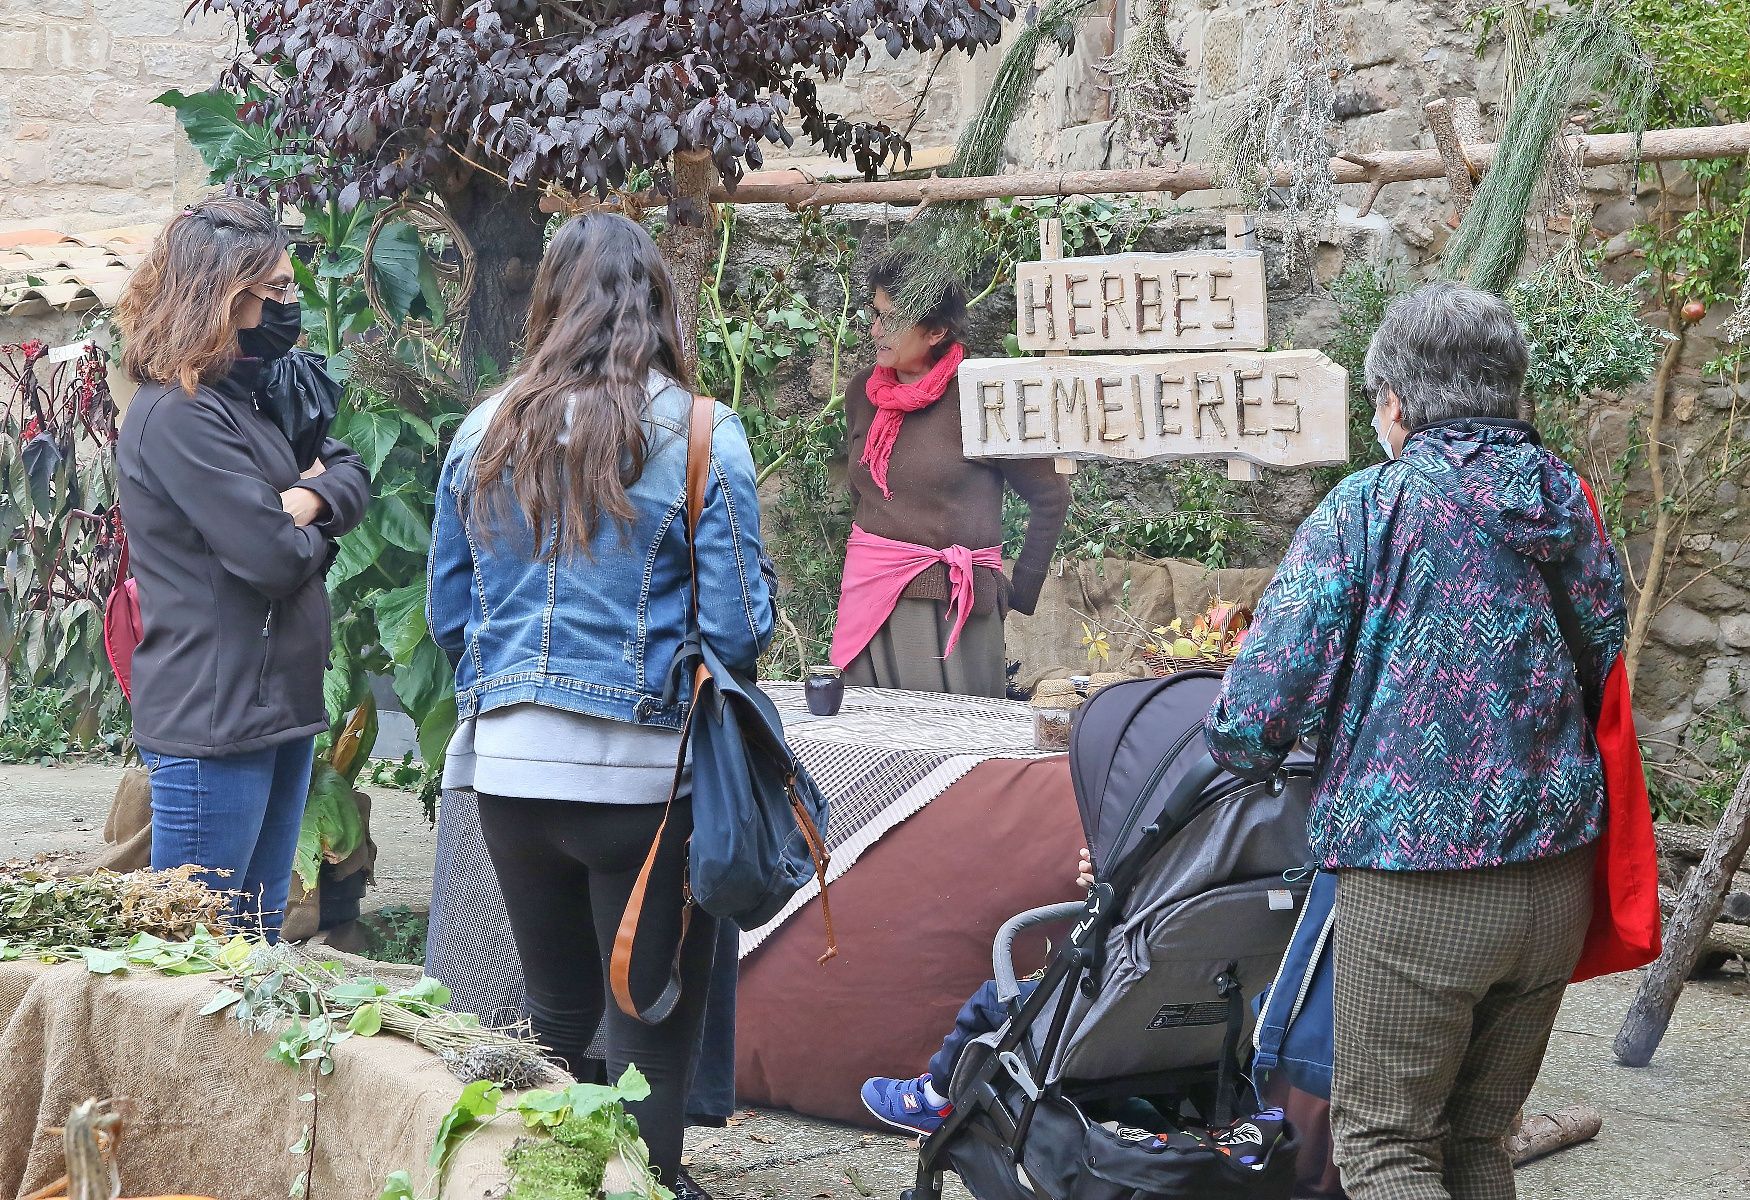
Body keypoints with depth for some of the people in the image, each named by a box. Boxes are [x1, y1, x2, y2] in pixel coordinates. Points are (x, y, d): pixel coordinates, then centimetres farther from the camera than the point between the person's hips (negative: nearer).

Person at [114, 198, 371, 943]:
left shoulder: (253, 396, 13)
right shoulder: (178, 414, -18)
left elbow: (351, 473, 13)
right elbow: (272, 558, -22)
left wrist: (311, 498, -9)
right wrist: (316, 533, 0)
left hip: (280, 705, 10)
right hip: (214, 717, -10)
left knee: (260, 938, 16)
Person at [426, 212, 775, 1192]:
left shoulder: (486, 432, 4)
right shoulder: (700, 435, -8)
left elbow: (448, 616, 10)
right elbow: (739, 627, -11)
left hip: (510, 768, 4)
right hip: (644, 772, -4)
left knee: (557, 1020, 20)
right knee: (654, 1038, 8)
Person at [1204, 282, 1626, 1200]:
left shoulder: (1368, 510, -10)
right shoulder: (1572, 505, 6)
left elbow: (1255, 712, -13)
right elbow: (1603, 676, 13)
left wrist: (1242, 754, 8)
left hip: (1413, 885, -6)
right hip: (1557, 879, 6)